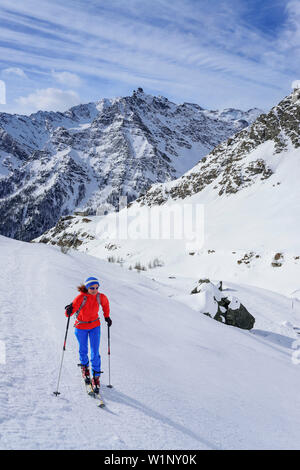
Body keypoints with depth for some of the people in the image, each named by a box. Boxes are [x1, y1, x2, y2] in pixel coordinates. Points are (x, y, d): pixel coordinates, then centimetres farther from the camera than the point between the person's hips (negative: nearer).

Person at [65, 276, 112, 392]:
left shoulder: (100, 297, -16)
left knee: (95, 353, -2)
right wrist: (69, 311, -50)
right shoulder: (81, 297, -26)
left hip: (95, 326, 1)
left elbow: (105, 303, 9)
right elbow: (69, 313, -28)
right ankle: (84, 367, 45)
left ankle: (96, 376, 11)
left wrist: (107, 316, 10)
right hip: (81, 327, -1)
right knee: (83, 350, 17)